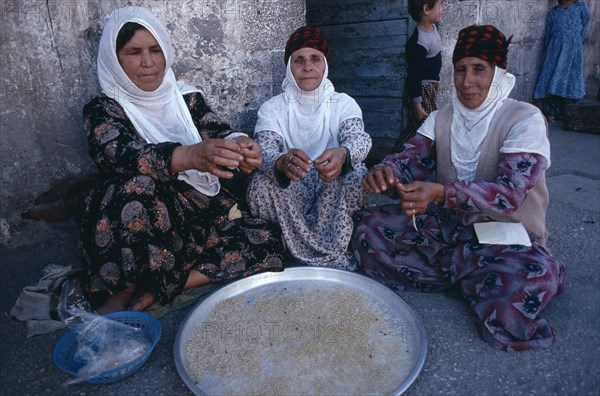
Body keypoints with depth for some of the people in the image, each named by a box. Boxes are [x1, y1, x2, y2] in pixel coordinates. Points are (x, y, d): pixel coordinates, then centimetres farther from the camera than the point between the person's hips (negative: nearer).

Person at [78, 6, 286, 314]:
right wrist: (190, 156, -43)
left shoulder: (188, 97, 9)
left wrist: (241, 146, -32)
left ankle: (151, 292, -14)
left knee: (267, 244, -18)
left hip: (203, 218, 4)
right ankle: (125, 289, -10)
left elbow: (219, 133, -5)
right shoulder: (102, 110, -2)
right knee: (138, 186, -35)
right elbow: (123, 155, -23)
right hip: (148, 224, -3)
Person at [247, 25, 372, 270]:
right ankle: (334, 264, -22)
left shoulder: (344, 103, 5)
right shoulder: (272, 108, 2)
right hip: (290, 194, 0)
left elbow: (359, 138, -16)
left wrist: (342, 154, -43)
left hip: (334, 194, 0)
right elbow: (264, 152, -16)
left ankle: (319, 259, -19)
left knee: (355, 175, -29)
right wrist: (281, 163, -43)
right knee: (262, 184, -29)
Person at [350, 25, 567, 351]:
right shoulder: (441, 119, 4)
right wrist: (384, 172, -35)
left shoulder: (525, 120, -11)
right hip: (448, 226, 5)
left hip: (506, 235, -4)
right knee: (367, 227, -13)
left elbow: (510, 192, -25)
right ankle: (470, 274, -8)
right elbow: (409, 159, -9)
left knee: (532, 276, -38)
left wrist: (441, 193, -42)